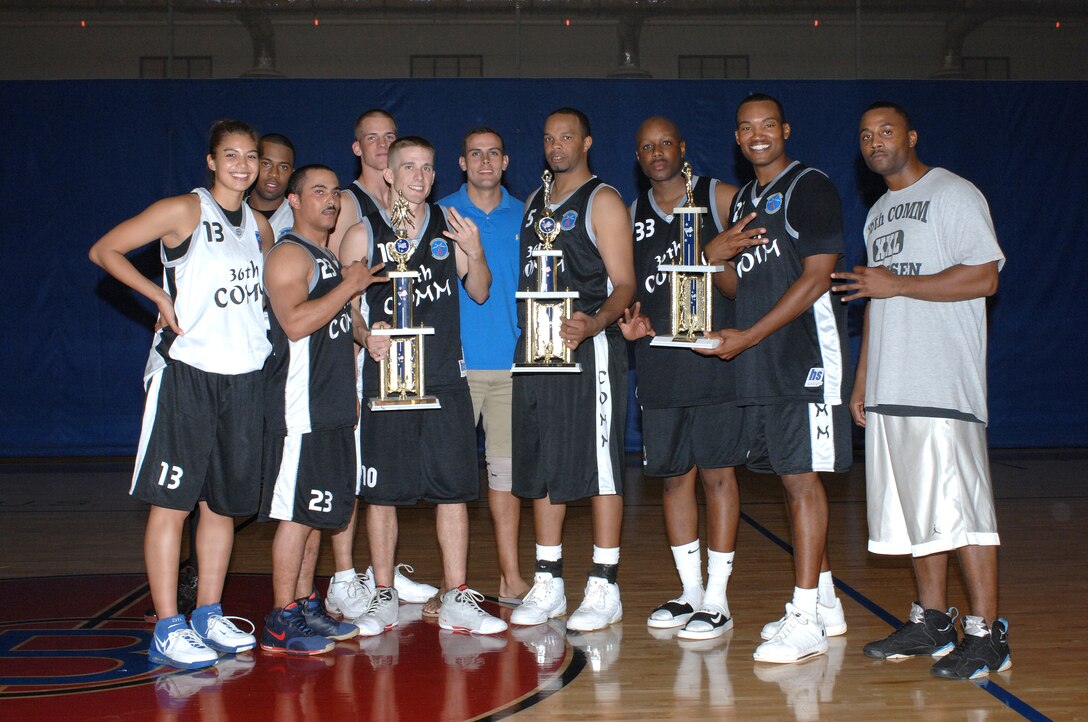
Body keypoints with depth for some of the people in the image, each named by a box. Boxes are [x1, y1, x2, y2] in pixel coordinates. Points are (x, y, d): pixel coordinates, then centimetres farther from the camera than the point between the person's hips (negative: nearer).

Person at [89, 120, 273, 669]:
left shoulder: (259, 226, 13)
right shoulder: (183, 211, -4)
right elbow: (103, 251, -3)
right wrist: (161, 296, -10)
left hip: (245, 376, 6)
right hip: (185, 371, -6)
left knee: (225, 502, 11)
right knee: (171, 500, -4)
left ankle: (208, 616, 22)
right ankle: (167, 630, 3)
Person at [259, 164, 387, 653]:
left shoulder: (329, 258, 21)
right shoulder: (289, 254, -8)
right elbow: (296, 323, -23)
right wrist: (350, 286, -17)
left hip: (333, 406, 10)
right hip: (301, 407, -9)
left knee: (316, 512, 13)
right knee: (296, 512, -7)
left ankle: (306, 607, 21)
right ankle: (282, 622, -1)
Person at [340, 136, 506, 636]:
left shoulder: (449, 228, 11)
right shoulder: (363, 235, 4)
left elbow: (479, 294, 13)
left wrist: (475, 253, -6)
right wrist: (365, 336, -16)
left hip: (445, 379, 2)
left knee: (453, 489, 2)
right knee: (382, 492, 3)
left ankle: (456, 599, 11)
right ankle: (383, 596, 17)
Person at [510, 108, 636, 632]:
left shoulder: (602, 200, -1)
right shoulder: (533, 204, 19)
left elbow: (624, 284, -8)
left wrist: (593, 323, -27)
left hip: (589, 347, -7)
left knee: (598, 465, -4)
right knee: (541, 466, 8)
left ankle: (603, 589, 3)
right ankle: (548, 584, 18)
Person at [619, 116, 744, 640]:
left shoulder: (720, 199, 3)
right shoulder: (631, 216, 15)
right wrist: (631, 321, 0)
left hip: (714, 356, -4)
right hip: (657, 362, 5)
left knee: (717, 473, 0)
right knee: (674, 476, 9)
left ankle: (716, 601, 8)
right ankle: (690, 592, 22)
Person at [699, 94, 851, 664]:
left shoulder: (810, 187, -5)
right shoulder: (743, 200, 19)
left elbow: (816, 278, -14)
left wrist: (748, 336, -15)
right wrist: (714, 257, -3)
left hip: (805, 356, -8)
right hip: (761, 362, 8)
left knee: (802, 478, -9)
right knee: (792, 481, 12)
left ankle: (806, 620, -5)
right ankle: (824, 602, 23)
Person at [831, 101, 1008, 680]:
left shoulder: (954, 195, -2)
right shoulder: (878, 214, 22)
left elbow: (984, 278, -13)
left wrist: (898, 283, -13)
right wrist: (861, 382, 19)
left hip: (943, 387, -8)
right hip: (890, 390, 8)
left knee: (960, 506, -9)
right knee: (914, 506, 10)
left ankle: (986, 634, -2)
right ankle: (932, 622, 19)